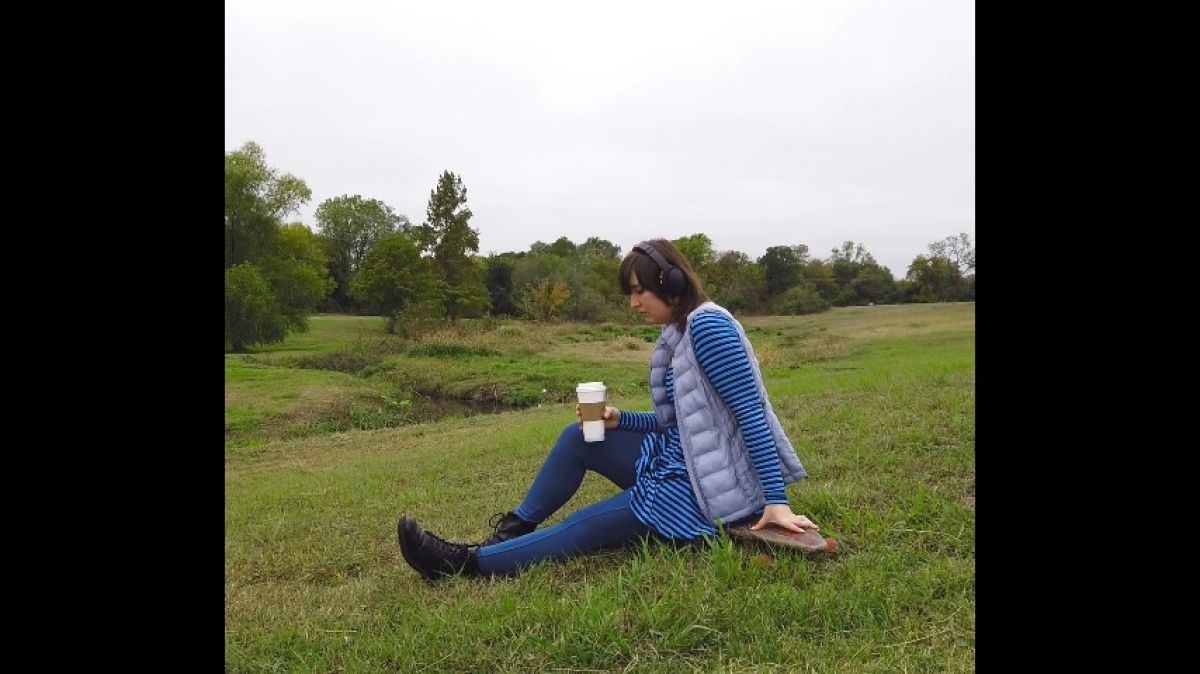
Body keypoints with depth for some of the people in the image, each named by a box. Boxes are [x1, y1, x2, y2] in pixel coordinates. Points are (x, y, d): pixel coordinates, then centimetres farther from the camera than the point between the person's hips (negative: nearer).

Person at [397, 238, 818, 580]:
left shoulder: (707, 325, -19)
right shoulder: (677, 334, 10)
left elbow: (751, 413, -23)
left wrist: (776, 501, -26)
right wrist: (620, 420, -1)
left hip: (709, 487, -10)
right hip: (679, 459, 10)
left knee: (585, 528, -9)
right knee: (578, 437, 6)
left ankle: (468, 563, -1)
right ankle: (514, 530, 14)